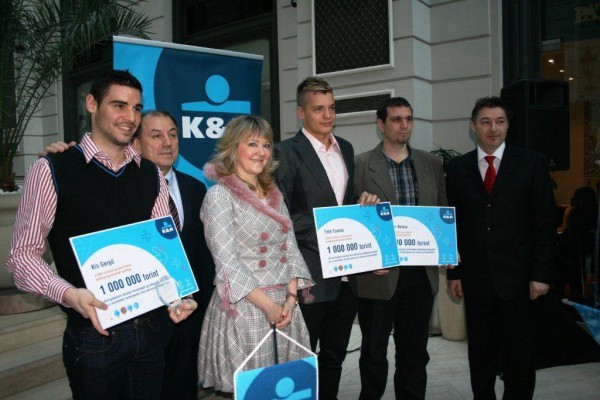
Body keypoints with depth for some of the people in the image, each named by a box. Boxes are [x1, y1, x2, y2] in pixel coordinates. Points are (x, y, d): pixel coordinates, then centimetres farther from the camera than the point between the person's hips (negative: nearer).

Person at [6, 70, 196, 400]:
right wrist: (69, 293, -22)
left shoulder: (151, 175, 6)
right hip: (92, 333, -4)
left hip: (148, 330, 5)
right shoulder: (52, 170, -8)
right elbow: (23, 254, -7)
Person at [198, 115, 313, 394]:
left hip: (284, 306, 6)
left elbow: (291, 248, 9)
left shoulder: (274, 194, 12)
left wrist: (290, 298, -5)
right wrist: (267, 305, -16)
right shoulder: (220, 195, -8)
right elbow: (227, 261, -14)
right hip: (243, 308, -6)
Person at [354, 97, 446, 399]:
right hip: (379, 274, -3)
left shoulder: (431, 164, 8)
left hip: (421, 273, 4)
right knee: (374, 352, 12)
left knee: (415, 352, 16)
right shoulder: (360, 165, -4)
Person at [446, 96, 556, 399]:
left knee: (519, 354, 9)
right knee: (480, 353, 12)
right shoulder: (457, 168, 5)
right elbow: (453, 225, 6)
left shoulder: (531, 163, 1)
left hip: (517, 276, -1)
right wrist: (453, 273, 3)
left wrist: (542, 274, -6)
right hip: (475, 277, 2)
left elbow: (545, 224, -1)